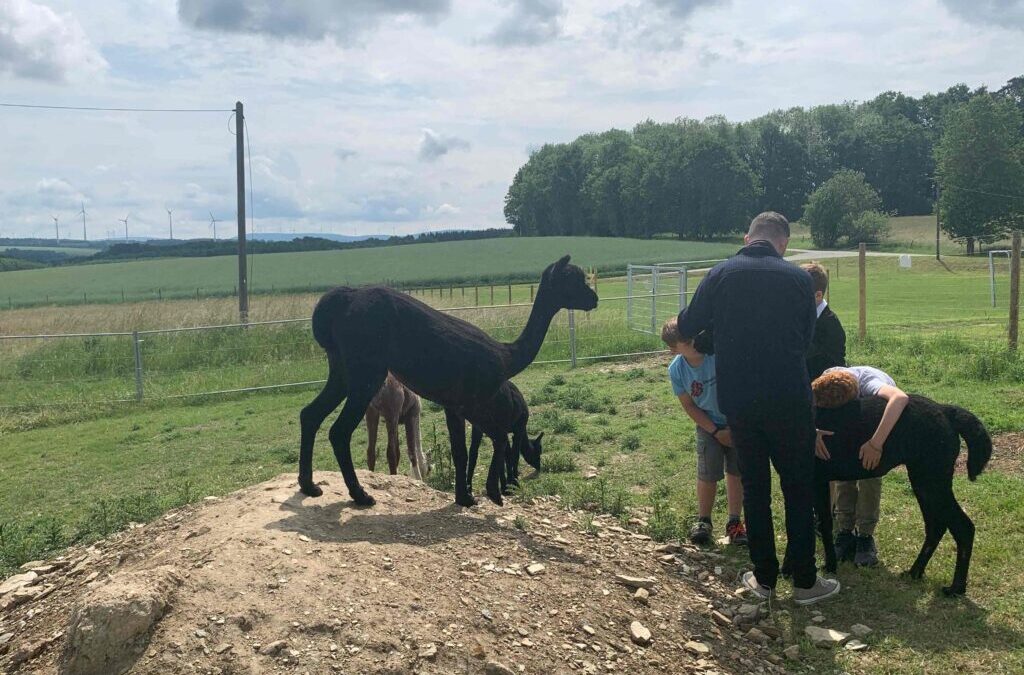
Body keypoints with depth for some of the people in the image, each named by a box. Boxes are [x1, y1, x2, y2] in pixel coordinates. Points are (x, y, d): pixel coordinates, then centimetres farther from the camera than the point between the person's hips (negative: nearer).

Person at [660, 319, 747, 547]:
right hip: (709, 426, 1)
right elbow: (689, 406, -6)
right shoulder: (676, 370, -15)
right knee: (708, 474, -1)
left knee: (736, 472, 5)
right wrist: (717, 431, -8)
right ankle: (703, 520, 21)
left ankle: (734, 522, 21)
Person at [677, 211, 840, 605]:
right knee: (798, 488, 9)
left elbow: (688, 328, 3)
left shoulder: (721, 274, -2)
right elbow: (806, 340, 6)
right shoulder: (797, 278, -3)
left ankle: (764, 579, 19)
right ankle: (805, 582, 12)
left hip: (737, 399, 2)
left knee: (754, 487, 13)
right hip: (789, 399, -2)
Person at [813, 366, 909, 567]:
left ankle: (865, 536, -6)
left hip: (885, 424, -3)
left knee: (870, 471, -18)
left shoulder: (869, 383, -46)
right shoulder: (827, 382, -33)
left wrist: (875, 443, -65)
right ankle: (845, 532, 1)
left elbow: (900, 398, -64)